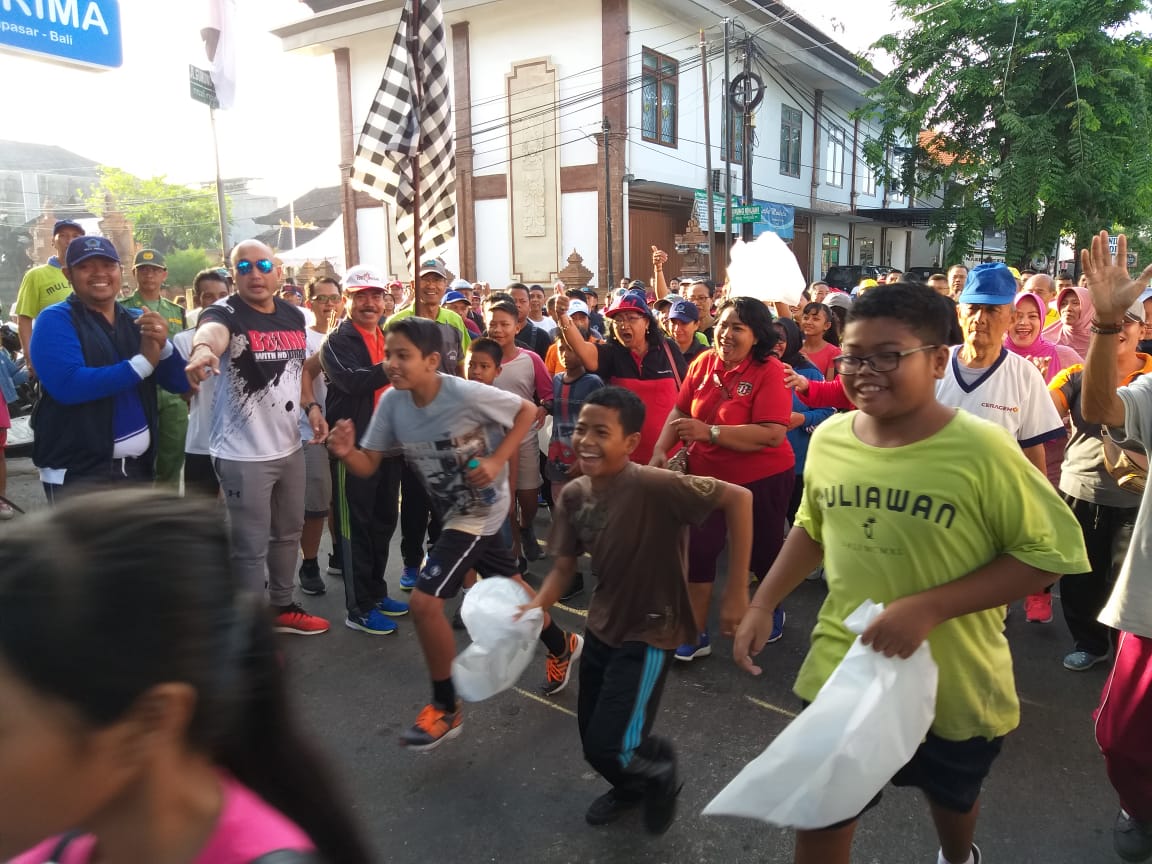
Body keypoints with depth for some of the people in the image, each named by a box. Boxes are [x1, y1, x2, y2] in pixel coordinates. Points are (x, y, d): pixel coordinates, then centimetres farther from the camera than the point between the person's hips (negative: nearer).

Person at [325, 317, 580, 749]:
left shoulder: (468, 395, -28)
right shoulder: (391, 402, -11)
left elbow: (527, 411, -14)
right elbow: (369, 466, -7)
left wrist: (497, 460, -22)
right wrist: (346, 453, -28)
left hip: (482, 509, -7)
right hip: (455, 510, 7)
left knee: (424, 601, -14)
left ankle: (446, 708, 7)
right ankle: (563, 646, 50)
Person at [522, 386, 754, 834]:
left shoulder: (653, 486, -29)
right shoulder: (573, 495, -8)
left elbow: (738, 498, -31)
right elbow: (564, 567, 1)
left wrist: (737, 593, -29)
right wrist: (534, 607, -18)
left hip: (647, 634, -6)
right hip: (601, 626, 6)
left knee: (609, 748, -6)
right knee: (592, 739, 17)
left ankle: (660, 770, 29)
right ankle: (632, 784, 51)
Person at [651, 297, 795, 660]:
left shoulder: (769, 371, -19)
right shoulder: (702, 364, -4)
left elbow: (773, 434, -28)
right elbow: (680, 411, 8)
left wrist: (710, 432, -30)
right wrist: (660, 450, -6)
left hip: (762, 479, -4)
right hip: (708, 476, 4)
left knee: (762, 552, 16)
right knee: (697, 550, 2)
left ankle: (774, 610, 47)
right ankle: (697, 634, 19)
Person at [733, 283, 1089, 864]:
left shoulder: (981, 449, -21)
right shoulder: (828, 438, -7)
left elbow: (1050, 553, -17)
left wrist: (930, 607, -25)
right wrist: (763, 605, 3)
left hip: (953, 681, -2)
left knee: (951, 795, 28)